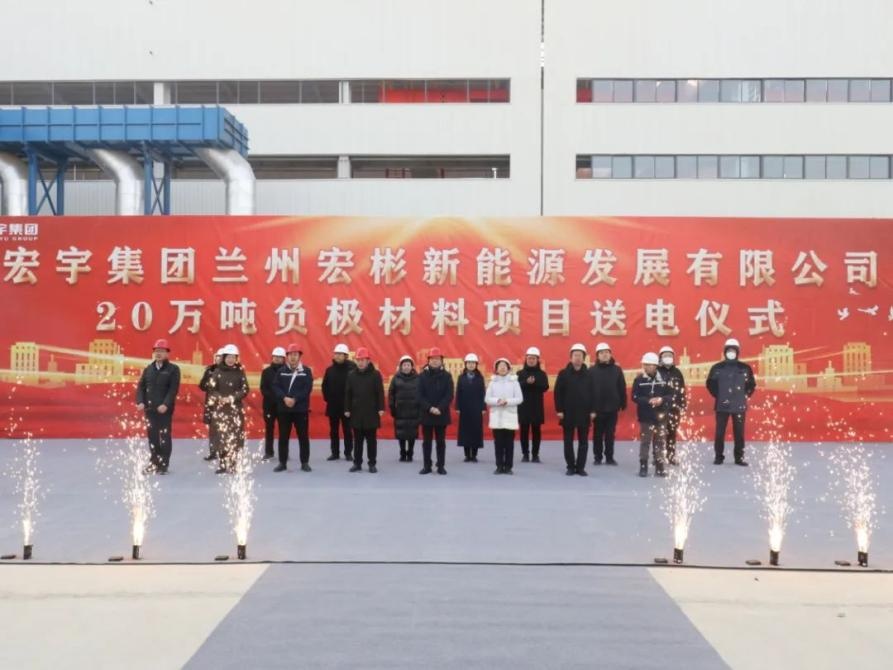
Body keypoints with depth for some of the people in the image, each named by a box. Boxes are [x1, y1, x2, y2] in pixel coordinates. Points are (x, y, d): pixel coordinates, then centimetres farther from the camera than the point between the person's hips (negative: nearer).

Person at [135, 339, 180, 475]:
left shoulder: (173, 369, -3)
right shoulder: (148, 369, 12)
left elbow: (173, 389, -11)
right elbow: (141, 386, 8)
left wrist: (166, 404, -22)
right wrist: (140, 402, -7)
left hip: (165, 409, -5)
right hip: (149, 408, 5)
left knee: (164, 436, -1)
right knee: (152, 436, 9)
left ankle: (163, 464, 6)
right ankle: (154, 462, 20)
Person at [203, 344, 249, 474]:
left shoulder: (240, 372, 4)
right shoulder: (217, 371, 3)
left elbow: (245, 390, 0)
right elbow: (210, 389, 0)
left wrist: (232, 398, -12)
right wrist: (220, 398, -15)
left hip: (235, 409, 0)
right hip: (219, 409, 0)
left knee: (234, 437, -6)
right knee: (220, 436, -3)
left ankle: (231, 465, -1)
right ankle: (223, 464, 5)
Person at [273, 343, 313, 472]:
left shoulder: (306, 371, 0)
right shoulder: (281, 371, 6)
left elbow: (308, 389, -8)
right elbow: (276, 387, -2)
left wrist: (295, 399, -18)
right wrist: (284, 398, -18)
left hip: (301, 409, -2)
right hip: (283, 408, 2)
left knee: (303, 436, 3)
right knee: (283, 436, 5)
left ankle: (305, 463, 11)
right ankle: (282, 463, 13)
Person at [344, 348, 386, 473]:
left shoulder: (375, 374, -3)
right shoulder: (351, 375, 5)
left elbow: (380, 392, -4)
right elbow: (348, 394, 8)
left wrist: (381, 408, -10)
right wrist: (347, 409, 4)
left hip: (371, 413, -2)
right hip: (356, 413, 2)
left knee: (371, 440, 5)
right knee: (357, 440, 8)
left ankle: (372, 464, 12)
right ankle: (357, 463, 16)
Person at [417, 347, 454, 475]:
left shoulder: (446, 376, 1)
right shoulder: (423, 376, 1)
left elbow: (449, 395, -5)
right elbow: (420, 396, -4)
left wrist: (440, 408, -17)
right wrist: (430, 408, -16)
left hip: (442, 414, 0)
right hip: (426, 414, 0)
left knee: (441, 441, 6)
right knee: (426, 441, 6)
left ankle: (441, 466, 12)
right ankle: (427, 466, 13)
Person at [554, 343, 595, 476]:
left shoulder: (588, 374, 3)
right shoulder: (563, 374, -1)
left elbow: (593, 393, 5)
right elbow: (558, 393, -2)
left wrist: (592, 410, -1)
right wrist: (559, 410, -7)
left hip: (584, 413, 1)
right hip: (568, 413, -1)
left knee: (583, 442, 4)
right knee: (568, 441, 5)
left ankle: (580, 467, 12)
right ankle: (571, 467, 14)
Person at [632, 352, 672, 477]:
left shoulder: (663, 379, 2)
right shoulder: (639, 379, -3)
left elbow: (670, 395, 3)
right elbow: (635, 397, -8)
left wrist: (661, 399, -16)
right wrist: (649, 401, -20)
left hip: (661, 416, 2)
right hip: (645, 416, -2)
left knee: (660, 442, 7)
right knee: (645, 441, 1)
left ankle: (660, 467, 15)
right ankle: (643, 467, 8)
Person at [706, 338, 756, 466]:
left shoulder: (745, 368, 4)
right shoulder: (717, 368, 1)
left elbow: (752, 384, 13)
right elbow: (710, 383, 10)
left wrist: (745, 396, 4)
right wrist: (718, 395, 3)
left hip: (739, 406, 1)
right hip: (722, 405, -1)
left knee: (739, 432, 3)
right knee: (720, 432, 0)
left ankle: (739, 457, 11)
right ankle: (719, 457, 10)